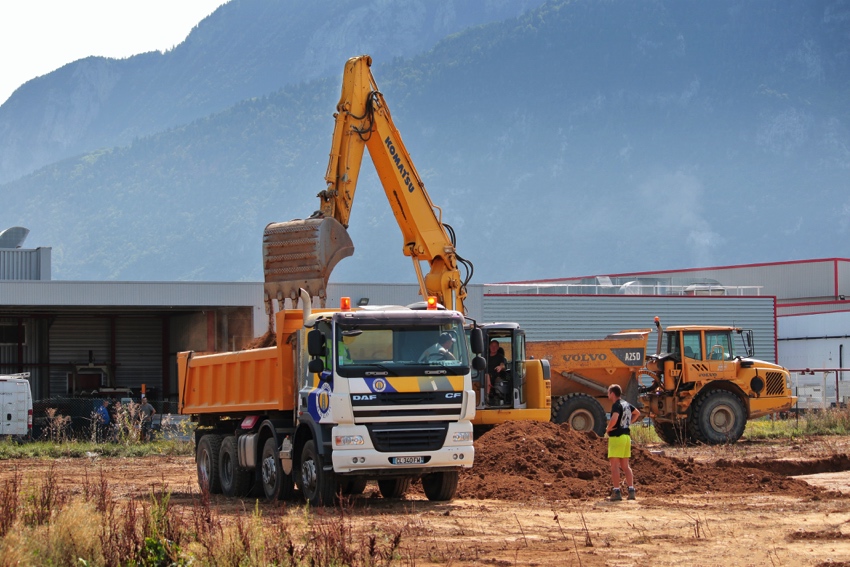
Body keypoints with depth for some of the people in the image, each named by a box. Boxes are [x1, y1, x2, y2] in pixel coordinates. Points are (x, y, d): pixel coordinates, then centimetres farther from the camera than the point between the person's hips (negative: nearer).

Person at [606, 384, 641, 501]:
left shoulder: (616, 405, -13)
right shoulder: (626, 404, 14)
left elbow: (614, 418, -31)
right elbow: (637, 413, 31)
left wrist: (608, 429, -14)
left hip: (616, 437, -8)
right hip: (626, 436, 8)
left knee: (614, 465, -6)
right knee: (625, 466, 13)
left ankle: (616, 492, -11)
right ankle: (631, 490, 8)